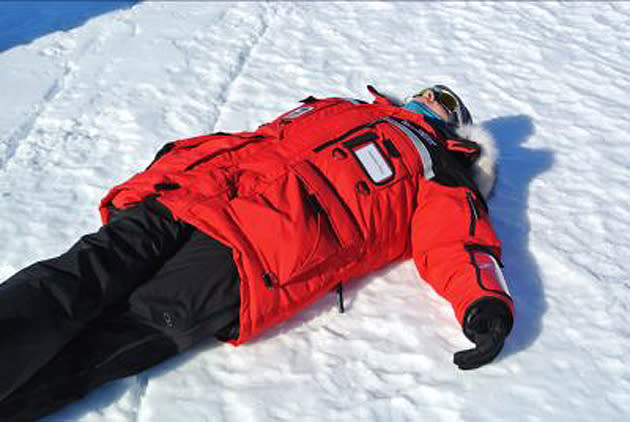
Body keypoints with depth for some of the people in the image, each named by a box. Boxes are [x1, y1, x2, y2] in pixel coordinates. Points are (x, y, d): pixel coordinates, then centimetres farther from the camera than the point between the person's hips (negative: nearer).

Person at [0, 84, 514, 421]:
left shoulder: (436, 177, 23)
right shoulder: (337, 110, 37)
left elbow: (456, 242, 6)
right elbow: (261, 137, 34)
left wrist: (485, 303, -15)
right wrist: (178, 157, 23)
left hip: (250, 262, -4)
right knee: (87, 271, -19)